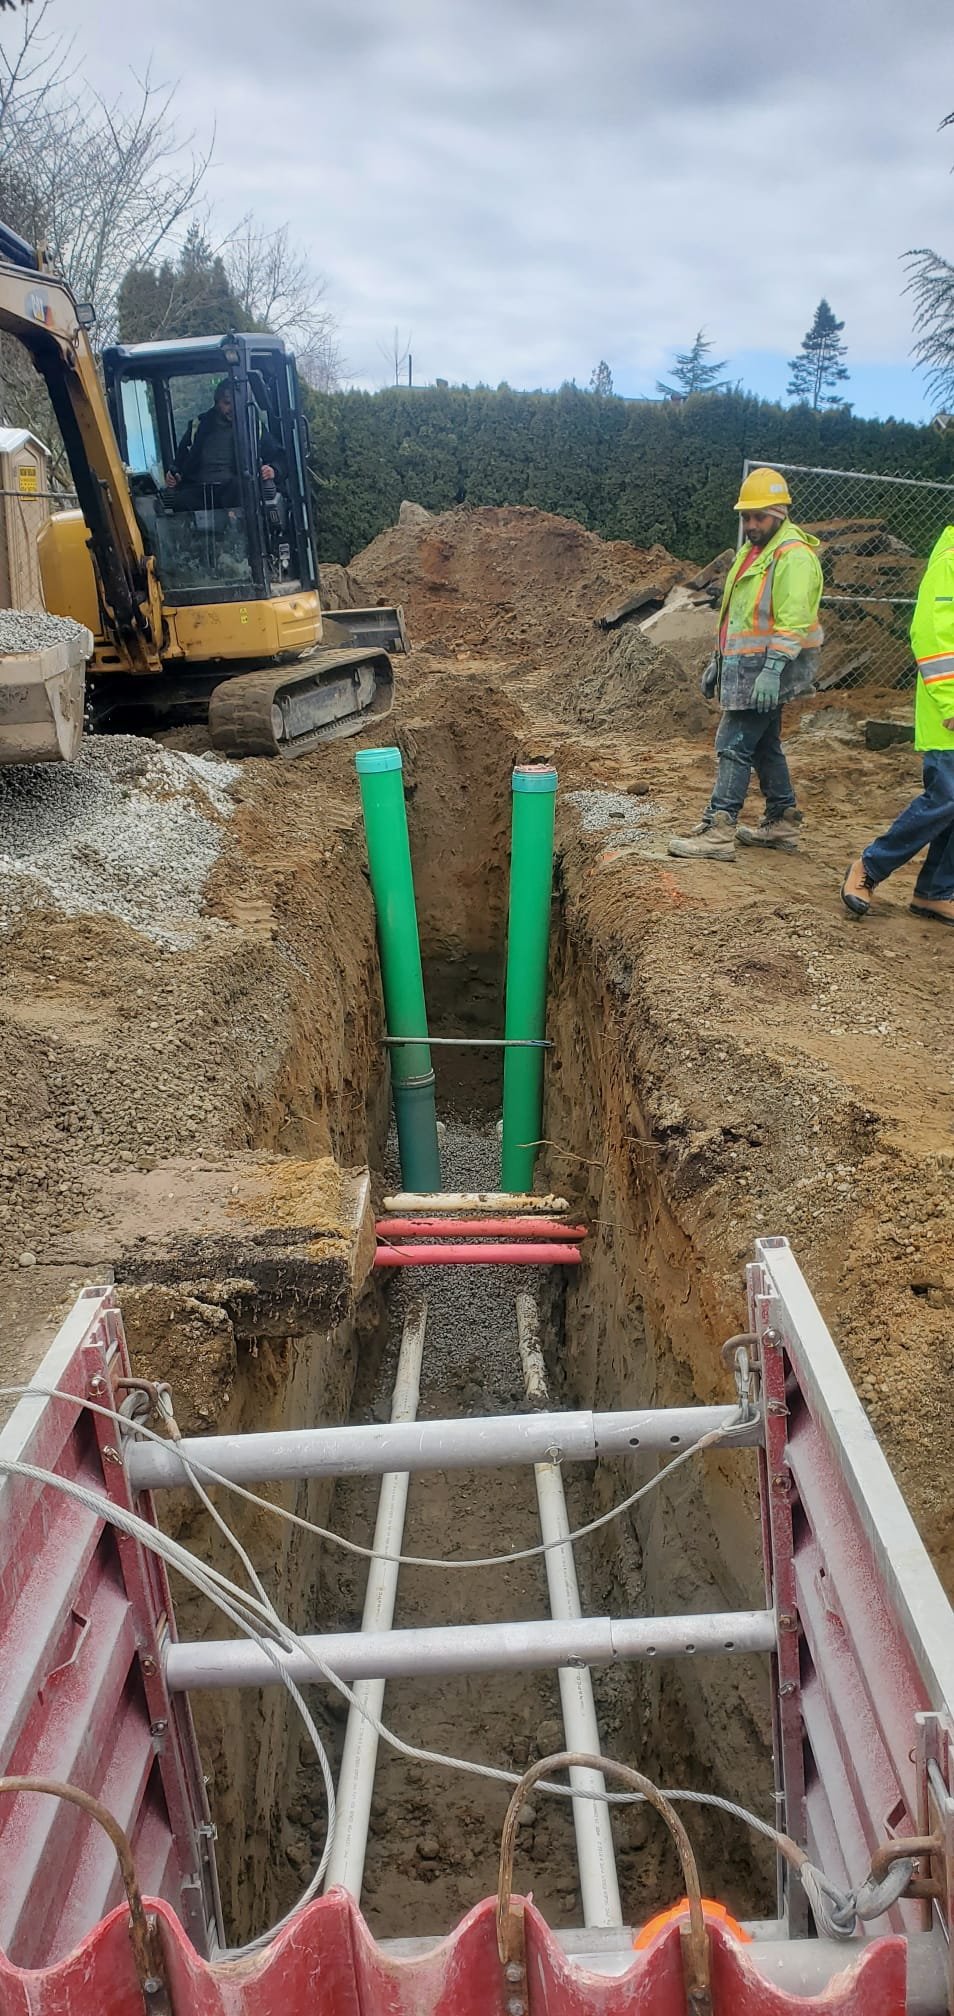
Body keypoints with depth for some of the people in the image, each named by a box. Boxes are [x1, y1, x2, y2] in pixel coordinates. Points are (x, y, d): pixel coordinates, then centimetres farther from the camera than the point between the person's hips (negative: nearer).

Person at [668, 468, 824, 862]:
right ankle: (781, 822, 24)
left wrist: (773, 669, -29)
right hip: (745, 667, 10)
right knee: (764, 746, 15)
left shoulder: (793, 556, -13)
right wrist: (718, 661, 23)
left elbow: (793, 622, -22)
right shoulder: (751, 552, 19)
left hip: (767, 669, -10)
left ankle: (717, 832, -12)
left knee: (734, 746, -12)